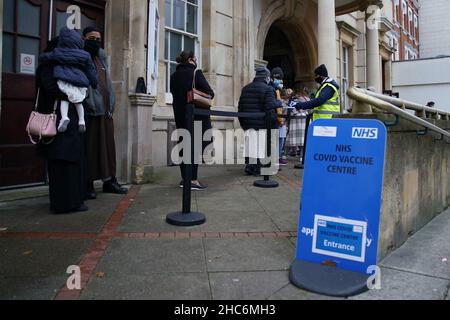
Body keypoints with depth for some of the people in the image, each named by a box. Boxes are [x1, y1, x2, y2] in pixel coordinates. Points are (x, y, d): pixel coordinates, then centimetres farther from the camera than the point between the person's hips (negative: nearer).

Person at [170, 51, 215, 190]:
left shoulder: (174, 75, 11)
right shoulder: (196, 73, -8)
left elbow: (175, 94, 15)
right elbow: (210, 93, -9)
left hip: (180, 115, 6)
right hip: (196, 115, -6)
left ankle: (184, 178, 16)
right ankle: (193, 180, -3)